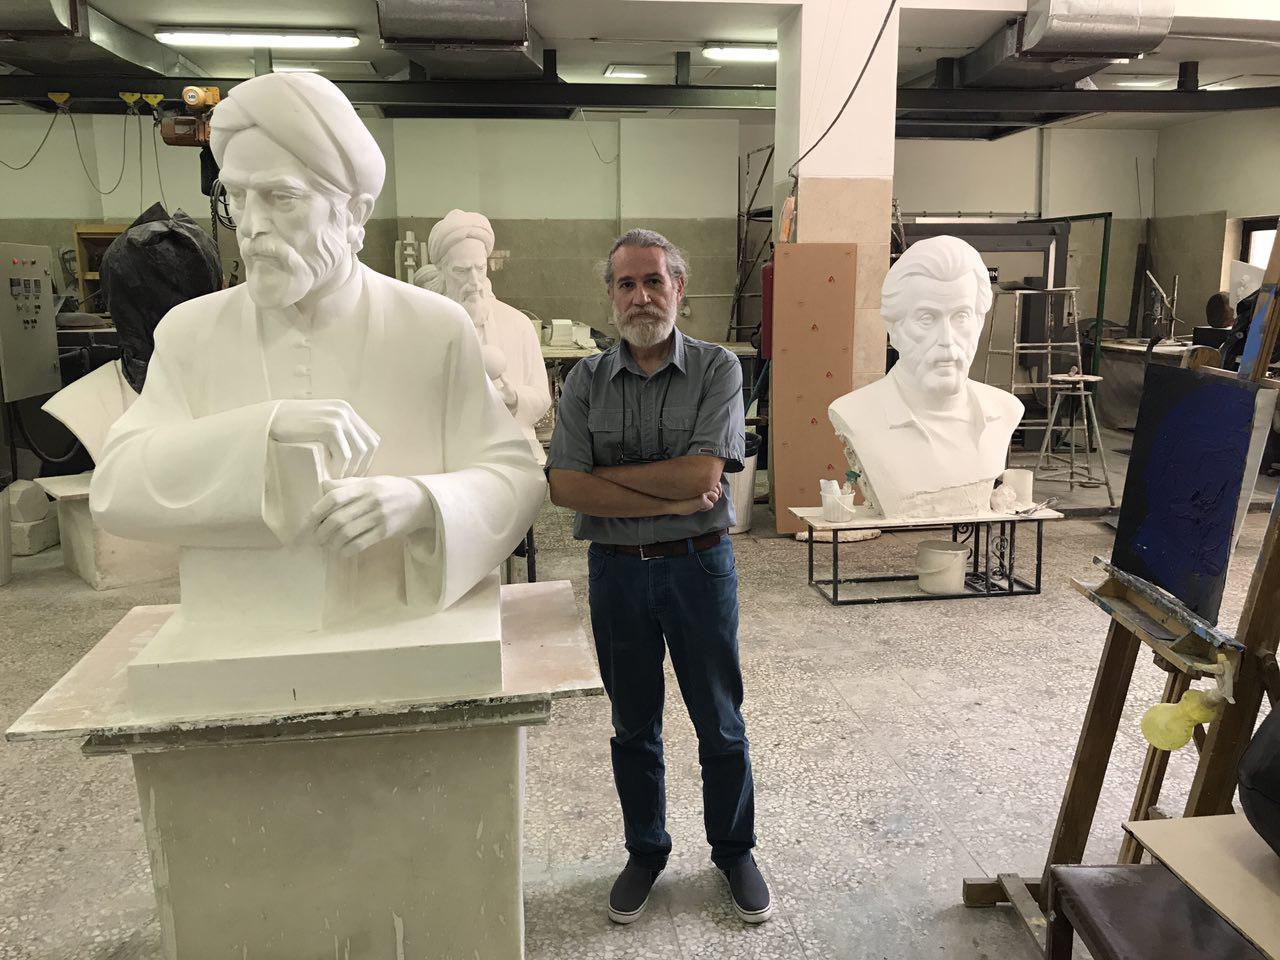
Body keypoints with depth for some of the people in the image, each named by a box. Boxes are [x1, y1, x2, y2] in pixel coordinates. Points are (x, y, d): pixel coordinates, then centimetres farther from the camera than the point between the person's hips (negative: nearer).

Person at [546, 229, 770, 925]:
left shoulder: (716, 369, -5)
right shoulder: (585, 381, 1)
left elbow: (703, 474, -18)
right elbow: (565, 486, -10)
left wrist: (607, 474, -12)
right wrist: (667, 499, -16)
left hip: (699, 566, -1)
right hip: (616, 570, 2)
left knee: (720, 723, 11)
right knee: (633, 725, 15)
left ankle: (734, 849, 33)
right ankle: (645, 852, 35)